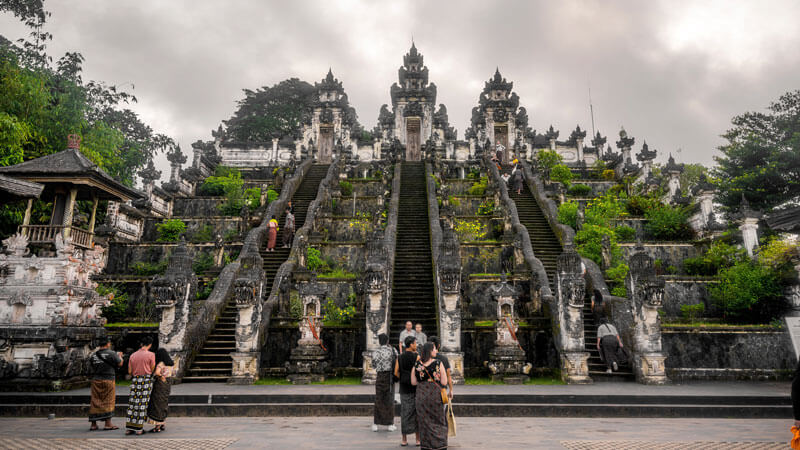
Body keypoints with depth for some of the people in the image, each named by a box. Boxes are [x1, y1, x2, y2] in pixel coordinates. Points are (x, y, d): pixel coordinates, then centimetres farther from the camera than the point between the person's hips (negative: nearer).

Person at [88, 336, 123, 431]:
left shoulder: (93, 355, 5)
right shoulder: (111, 353, -9)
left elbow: (91, 366, 16)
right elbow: (120, 364, -3)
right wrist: (120, 356, 16)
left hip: (96, 380, 5)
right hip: (108, 380, -4)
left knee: (95, 402, 10)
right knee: (108, 402, 2)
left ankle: (93, 424, 13)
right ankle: (108, 423, 3)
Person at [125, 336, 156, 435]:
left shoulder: (133, 355, 8)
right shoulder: (151, 355, -5)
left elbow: (129, 371, 9)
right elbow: (152, 369, -2)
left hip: (135, 380, 4)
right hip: (146, 379, -4)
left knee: (132, 403, 8)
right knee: (143, 404, 0)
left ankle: (129, 428, 9)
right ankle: (139, 428, 2)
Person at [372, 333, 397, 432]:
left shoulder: (375, 352, -4)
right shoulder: (393, 350, -6)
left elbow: (374, 365, 5)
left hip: (380, 377, 0)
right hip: (390, 376, 0)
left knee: (378, 400, 10)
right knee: (390, 400, 9)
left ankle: (375, 424, 12)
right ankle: (391, 424, 12)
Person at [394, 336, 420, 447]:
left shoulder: (400, 357, 2)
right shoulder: (416, 356, -9)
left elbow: (396, 373, 0)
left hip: (404, 388, 3)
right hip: (416, 387, -3)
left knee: (405, 413, 7)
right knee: (417, 412, 6)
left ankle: (404, 439, 10)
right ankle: (418, 439, 11)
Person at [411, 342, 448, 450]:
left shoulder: (417, 364, -2)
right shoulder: (438, 363, -10)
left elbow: (413, 382, 0)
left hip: (421, 395, 2)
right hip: (435, 394, -2)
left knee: (424, 421, 11)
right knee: (439, 421, 12)